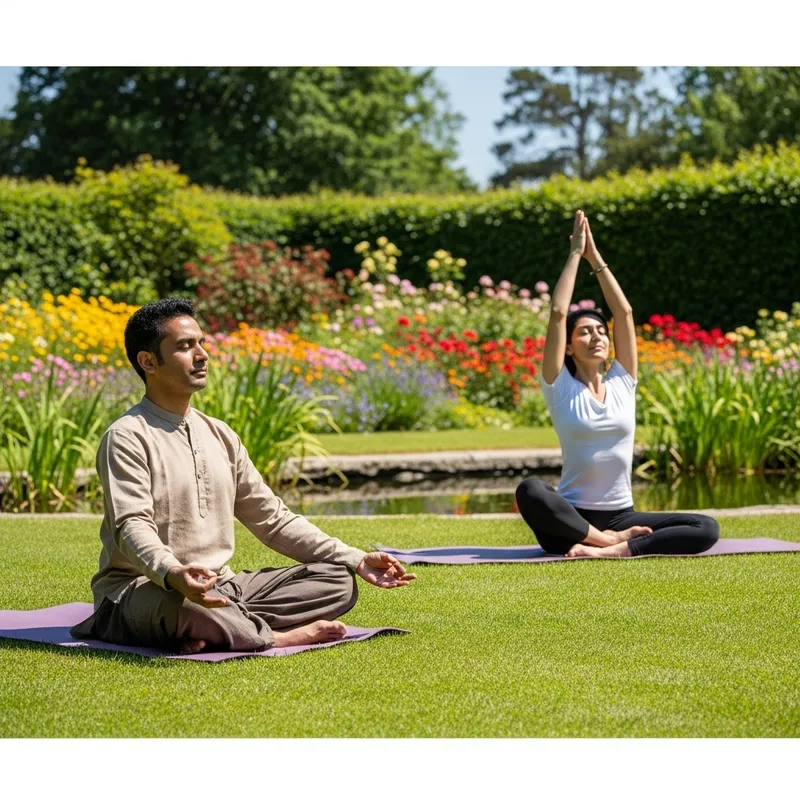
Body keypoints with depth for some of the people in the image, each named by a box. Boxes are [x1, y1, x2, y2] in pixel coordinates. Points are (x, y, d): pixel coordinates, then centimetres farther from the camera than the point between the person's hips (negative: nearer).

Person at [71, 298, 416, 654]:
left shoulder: (220, 436, 15)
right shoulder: (128, 438, -8)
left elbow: (272, 519, 18)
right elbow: (132, 526, -21)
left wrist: (356, 560, 8)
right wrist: (172, 574, -44)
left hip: (219, 587, 8)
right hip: (140, 592, -8)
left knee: (338, 581, -8)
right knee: (176, 602, -43)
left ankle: (213, 632, -25)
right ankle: (281, 637, -22)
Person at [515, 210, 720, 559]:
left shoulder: (622, 383, 10)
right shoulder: (560, 388, 1)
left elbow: (624, 312, 6)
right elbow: (558, 312, -7)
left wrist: (595, 258, 9)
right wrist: (575, 254, 0)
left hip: (622, 517, 4)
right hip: (573, 522, -4)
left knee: (707, 528, -21)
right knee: (529, 491, -37)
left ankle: (610, 550, -34)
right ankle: (610, 540, -30)